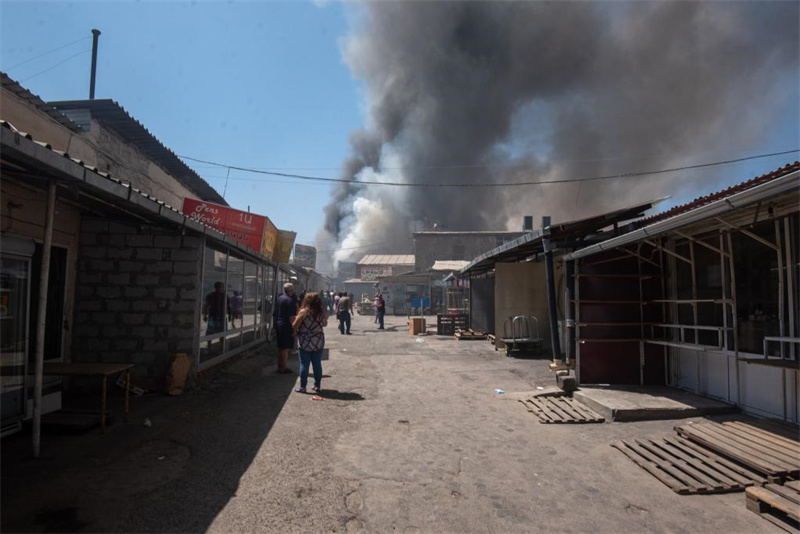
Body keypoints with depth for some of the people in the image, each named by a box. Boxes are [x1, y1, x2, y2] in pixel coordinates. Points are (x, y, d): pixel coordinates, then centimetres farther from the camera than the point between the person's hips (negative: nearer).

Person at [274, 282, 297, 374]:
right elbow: (291, 317, -19)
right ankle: (284, 368, 3)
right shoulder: (290, 300, -16)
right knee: (286, 348, -2)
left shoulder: (279, 299, 11)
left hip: (278, 326, 9)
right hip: (286, 327, -9)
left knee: (280, 347, 15)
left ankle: (280, 367, 22)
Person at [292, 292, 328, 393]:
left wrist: (296, 331, 12)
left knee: (304, 365, 5)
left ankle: (303, 386, 9)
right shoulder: (322, 312, -1)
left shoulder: (303, 312, -11)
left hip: (305, 342, -3)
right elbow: (325, 324, 13)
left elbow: (294, 326, -9)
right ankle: (317, 386, 17)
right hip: (318, 342, 3)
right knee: (317, 364, 11)